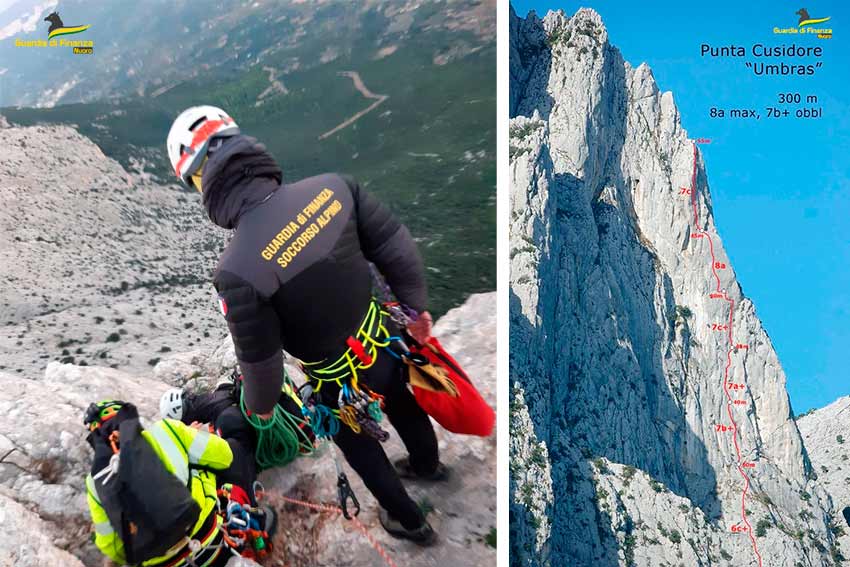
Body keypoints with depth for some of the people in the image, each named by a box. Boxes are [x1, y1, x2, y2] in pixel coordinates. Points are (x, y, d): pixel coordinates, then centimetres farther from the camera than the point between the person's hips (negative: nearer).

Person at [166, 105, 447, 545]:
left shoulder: (238, 270, -33)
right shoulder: (332, 186, -20)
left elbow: (259, 358, -20)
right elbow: (397, 246, -11)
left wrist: (260, 405, 2)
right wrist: (416, 305, 7)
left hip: (343, 381, -4)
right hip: (388, 341, 5)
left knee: (358, 445, 29)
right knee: (404, 408, 35)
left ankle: (408, 520, 53)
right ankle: (427, 465, 67)